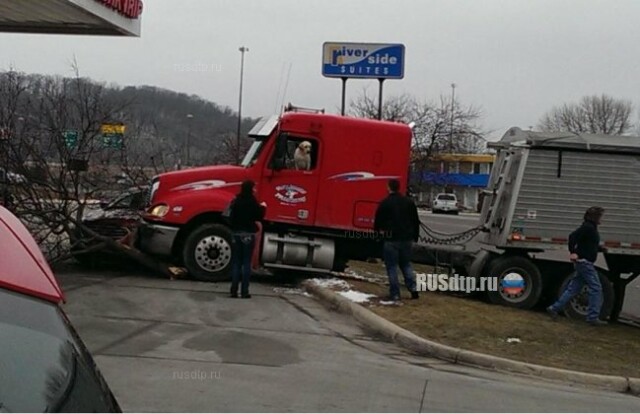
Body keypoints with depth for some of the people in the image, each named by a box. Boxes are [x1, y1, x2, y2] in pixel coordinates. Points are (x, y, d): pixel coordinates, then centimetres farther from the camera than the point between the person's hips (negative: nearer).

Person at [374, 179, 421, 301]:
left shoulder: (385, 203, -8)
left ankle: (395, 294, 1)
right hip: (407, 239, 5)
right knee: (406, 264, 18)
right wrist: (415, 237, 19)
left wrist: (378, 230, 22)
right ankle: (413, 288, 4)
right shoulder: (409, 202, 7)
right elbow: (416, 221, 11)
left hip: (391, 239, -4)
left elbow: (378, 221, 0)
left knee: (392, 266, 2)